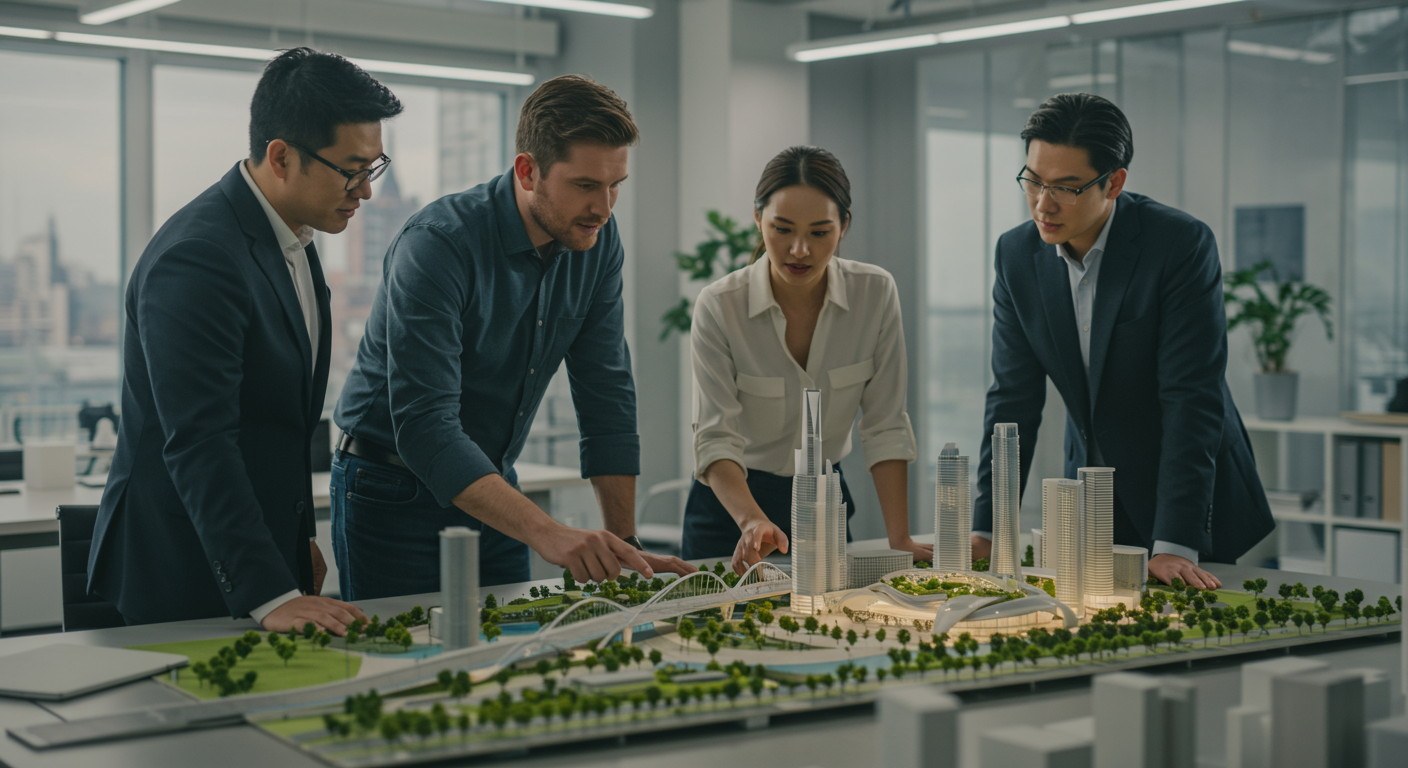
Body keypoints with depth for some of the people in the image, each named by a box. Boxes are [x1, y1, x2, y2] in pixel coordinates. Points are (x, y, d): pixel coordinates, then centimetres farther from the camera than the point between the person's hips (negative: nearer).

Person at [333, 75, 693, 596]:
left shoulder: (597, 241, -6)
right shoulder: (436, 245, -26)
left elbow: (606, 394, 0)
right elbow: (425, 427, -34)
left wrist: (625, 544, -7)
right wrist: (546, 533, -44)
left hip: (493, 486, 6)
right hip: (394, 494, -6)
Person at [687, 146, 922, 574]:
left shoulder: (876, 294, -10)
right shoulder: (718, 308, -17)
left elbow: (885, 427, -7)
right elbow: (716, 438, -21)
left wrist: (899, 540, -14)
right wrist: (752, 521, -39)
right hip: (732, 509, -2)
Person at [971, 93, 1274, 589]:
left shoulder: (1183, 244, -19)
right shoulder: (1017, 254, -4)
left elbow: (1192, 400, -22)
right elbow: (1013, 399, -1)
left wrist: (1175, 544, -28)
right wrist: (985, 530, -7)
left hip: (1194, 506, -4)